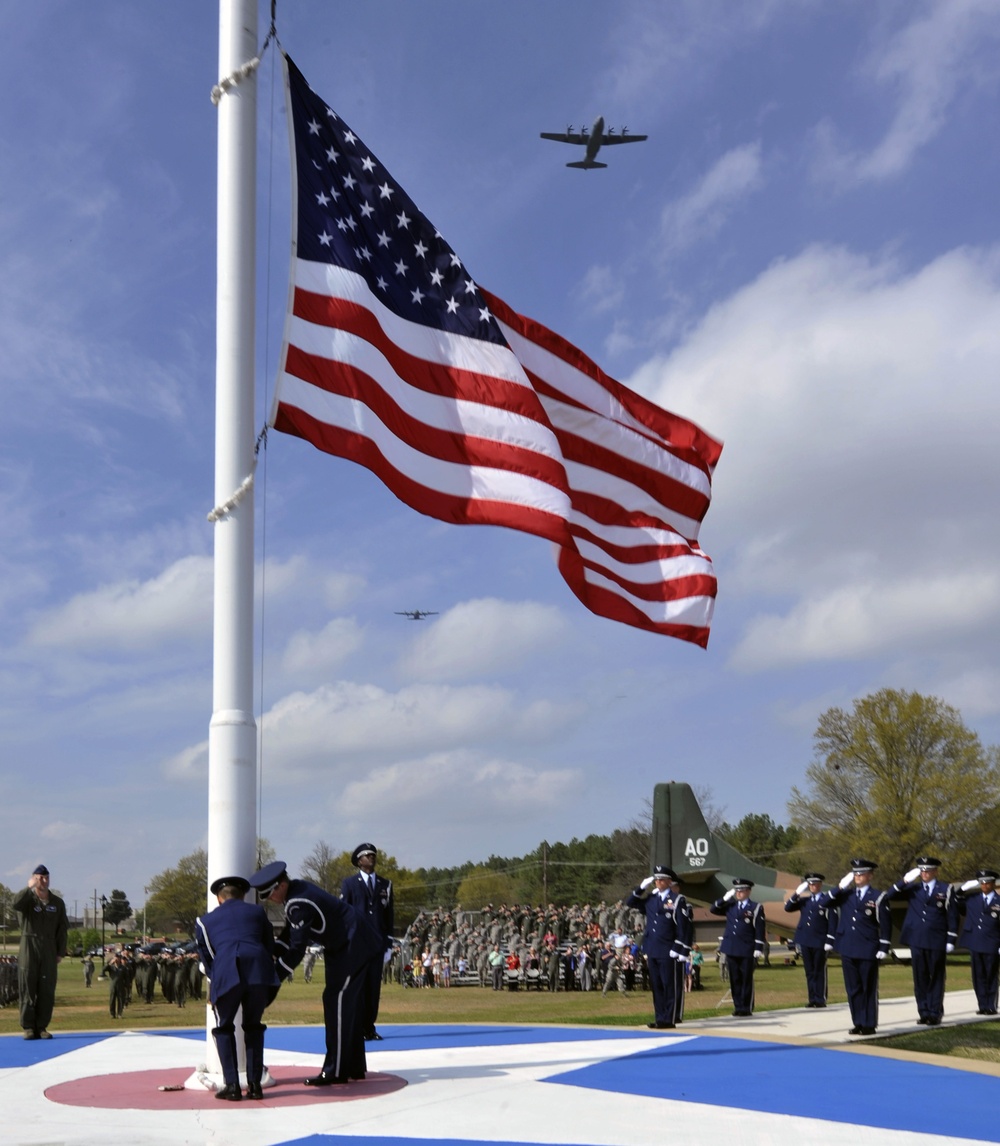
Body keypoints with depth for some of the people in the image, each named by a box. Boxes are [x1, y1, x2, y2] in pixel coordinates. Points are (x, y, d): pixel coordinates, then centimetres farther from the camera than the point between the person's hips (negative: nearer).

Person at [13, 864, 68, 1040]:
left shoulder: (57, 903, 10)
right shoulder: (28, 899, 2)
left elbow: (62, 929, 10)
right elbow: (16, 904, -24)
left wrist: (61, 952, 4)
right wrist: (30, 887, -21)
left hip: (49, 950, 3)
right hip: (29, 948, -2)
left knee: (47, 990, 0)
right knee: (27, 988, -3)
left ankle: (41, 1027, 7)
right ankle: (28, 1027, 2)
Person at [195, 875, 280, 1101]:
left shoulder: (205, 921, 27)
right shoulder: (257, 912, 29)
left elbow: (207, 959, 29)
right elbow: (270, 948, 29)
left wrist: (214, 988, 41)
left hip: (226, 974, -1)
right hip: (260, 972, 1)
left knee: (224, 1028, 18)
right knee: (253, 1027, 21)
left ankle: (232, 1086, 9)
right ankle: (254, 1084, 17)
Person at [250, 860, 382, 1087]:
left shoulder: (299, 904, -29)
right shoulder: (296, 890, 1)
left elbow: (296, 950, -29)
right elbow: (288, 936, 9)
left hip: (353, 944, -11)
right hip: (342, 944, 11)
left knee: (337, 1000, -11)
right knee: (347, 1002, 15)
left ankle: (335, 1071, -9)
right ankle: (354, 1067, 23)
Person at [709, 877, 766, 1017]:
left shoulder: (756, 908, 0)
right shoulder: (730, 906, 14)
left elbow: (760, 930, -4)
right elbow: (713, 909, 13)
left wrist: (758, 949, -11)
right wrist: (725, 898, 2)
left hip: (747, 951, -5)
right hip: (731, 949, 5)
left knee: (746, 980, 0)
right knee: (734, 980, 7)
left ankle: (747, 1009, 5)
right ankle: (738, 1007, 14)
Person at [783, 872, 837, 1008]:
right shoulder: (804, 900, 14)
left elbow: (832, 922, -5)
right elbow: (787, 908, 6)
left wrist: (829, 941, -11)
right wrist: (797, 893, -4)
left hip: (819, 942, -5)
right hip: (805, 941, 5)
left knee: (819, 971, 1)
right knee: (809, 971, 7)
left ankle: (820, 999, 5)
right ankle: (812, 998, 11)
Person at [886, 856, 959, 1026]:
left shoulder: (946, 890, 3)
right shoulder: (912, 889, 8)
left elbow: (952, 916, 1)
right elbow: (890, 895, -2)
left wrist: (951, 940, -5)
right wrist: (905, 880, -13)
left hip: (937, 942, -2)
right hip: (917, 941, 2)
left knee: (936, 978, 3)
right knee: (920, 979, 4)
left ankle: (935, 1014, 7)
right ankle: (924, 1013, 9)